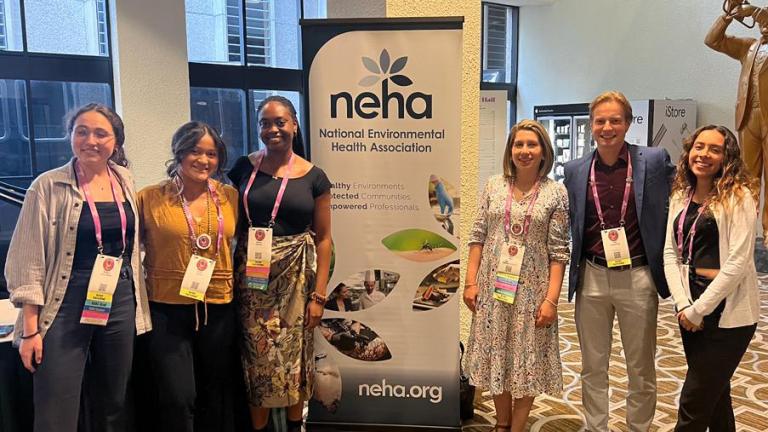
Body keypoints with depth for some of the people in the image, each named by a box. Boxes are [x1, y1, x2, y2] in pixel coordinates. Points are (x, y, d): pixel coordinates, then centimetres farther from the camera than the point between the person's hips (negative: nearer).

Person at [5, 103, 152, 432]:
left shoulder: (126, 182, 6)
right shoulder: (49, 186, -7)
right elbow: (29, 260, -7)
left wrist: (138, 307, 11)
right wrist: (30, 328, -10)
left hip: (121, 305, 4)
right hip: (66, 307, -4)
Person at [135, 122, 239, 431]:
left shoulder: (230, 197, 3)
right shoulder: (150, 198, -4)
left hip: (219, 309, 3)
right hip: (167, 310, -3)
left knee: (216, 396, 16)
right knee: (177, 399, -3)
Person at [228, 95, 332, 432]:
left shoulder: (314, 177, -1)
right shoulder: (244, 168, 2)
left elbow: (323, 238, 0)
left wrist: (319, 294, -5)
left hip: (295, 277, 0)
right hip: (251, 278, 1)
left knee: (294, 354, 9)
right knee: (257, 357, 6)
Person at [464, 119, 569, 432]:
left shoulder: (556, 192, -3)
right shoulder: (493, 186, 3)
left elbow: (559, 251, -5)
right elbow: (477, 236, 4)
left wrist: (551, 298, -11)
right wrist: (471, 282, -2)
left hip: (531, 289, -2)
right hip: (492, 286, 2)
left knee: (527, 360, 8)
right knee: (496, 357, 12)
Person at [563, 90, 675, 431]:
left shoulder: (655, 160, -5)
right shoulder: (575, 170, 3)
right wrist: (571, 272, 5)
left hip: (638, 277, -2)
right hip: (591, 277, 2)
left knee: (641, 369, 13)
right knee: (593, 367, 15)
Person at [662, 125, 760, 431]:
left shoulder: (738, 196, -10)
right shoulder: (680, 196, 8)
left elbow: (739, 261, -16)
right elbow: (671, 253, 5)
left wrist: (699, 309, -15)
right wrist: (683, 305, -6)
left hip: (727, 311, -6)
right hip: (690, 308, 6)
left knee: (693, 405, -1)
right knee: (715, 393, 20)